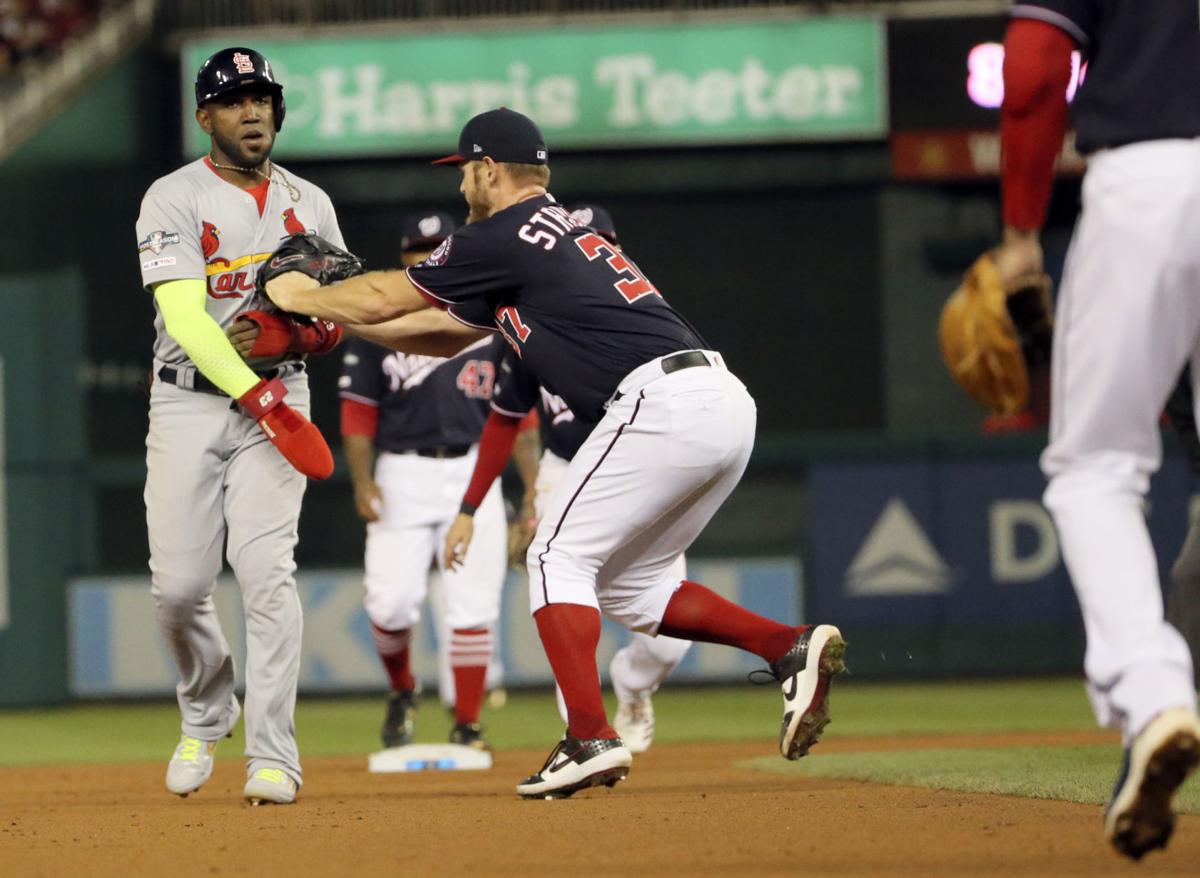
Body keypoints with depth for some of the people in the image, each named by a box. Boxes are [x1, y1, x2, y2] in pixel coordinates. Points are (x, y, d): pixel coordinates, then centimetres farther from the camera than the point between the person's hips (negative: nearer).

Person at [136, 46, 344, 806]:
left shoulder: (309, 204, 10)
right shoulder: (174, 200, -4)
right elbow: (185, 317, -16)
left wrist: (302, 332, -10)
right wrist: (260, 400, -27)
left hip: (276, 397, 1)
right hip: (189, 402, -1)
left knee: (265, 567, -15)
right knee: (179, 585, -4)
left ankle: (273, 755, -14)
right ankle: (207, 715, 25)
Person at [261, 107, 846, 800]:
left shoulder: (502, 237, 1)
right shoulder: (567, 231, 29)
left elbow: (384, 298, 7)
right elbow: (447, 329, 35)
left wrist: (302, 297, 25)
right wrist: (337, 319, 34)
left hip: (662, 404, -9)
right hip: (727, 408, 9)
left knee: (559, 557, -2)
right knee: (624, 586, 16)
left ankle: (590, 738, -14)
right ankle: (791, 648, 2)